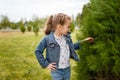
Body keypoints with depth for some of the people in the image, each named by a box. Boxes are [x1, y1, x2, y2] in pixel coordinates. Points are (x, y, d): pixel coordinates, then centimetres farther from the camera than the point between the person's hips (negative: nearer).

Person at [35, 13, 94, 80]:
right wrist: (46, 64, -9)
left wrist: (83, 41, 13)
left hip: (67, 69, 5)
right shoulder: (48, 39, -16)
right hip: (56, 71, -5)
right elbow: (38, 51, -7)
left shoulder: (67, 37, -1)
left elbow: (71, 48, 17)